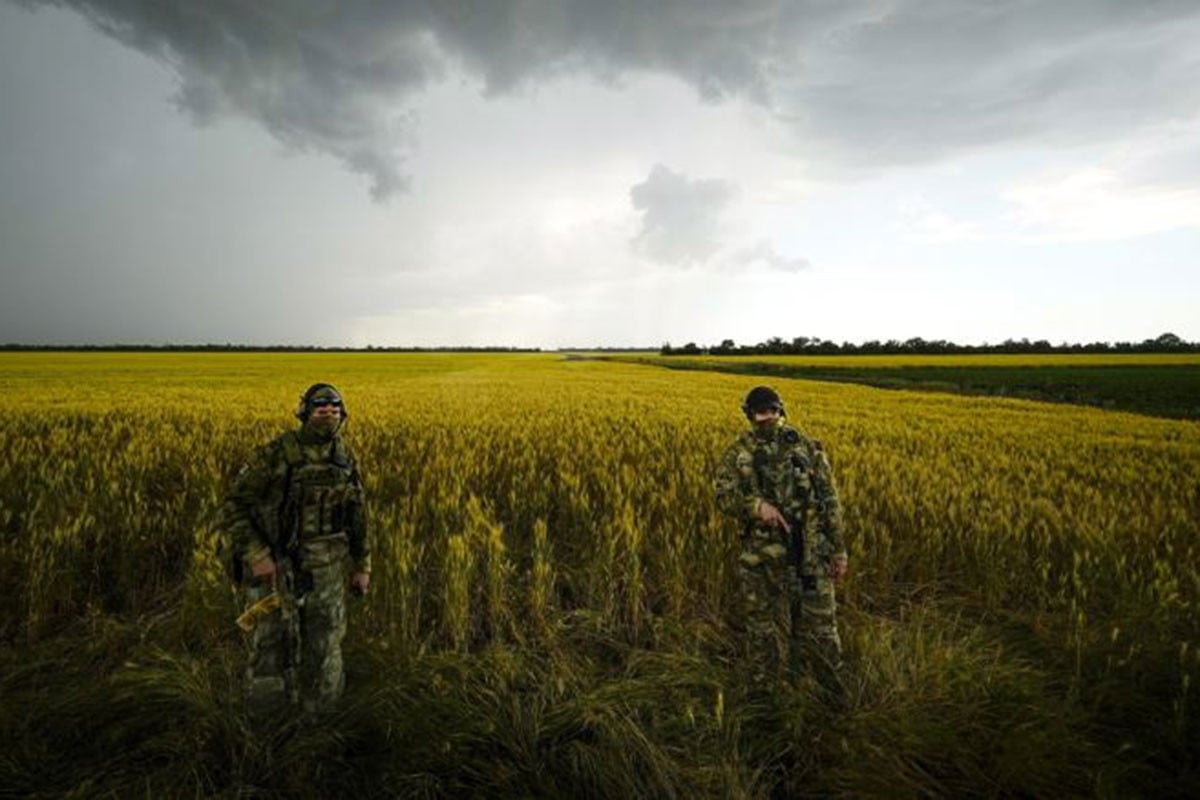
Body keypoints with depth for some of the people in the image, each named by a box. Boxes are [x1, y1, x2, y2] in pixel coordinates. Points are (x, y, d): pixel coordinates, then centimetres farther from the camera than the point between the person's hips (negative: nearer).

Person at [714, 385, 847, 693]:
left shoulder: (808, 448, 4)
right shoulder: (738, 453, 2)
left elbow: (829, 501, 6)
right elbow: (724, 495, -8)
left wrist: (839, 550, 4)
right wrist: (757, 506, -26)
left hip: (810, 549, 0)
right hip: (762, 551, 0)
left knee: (819, 620, 8)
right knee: (763, 622, 10)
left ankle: (833, 690, 29)